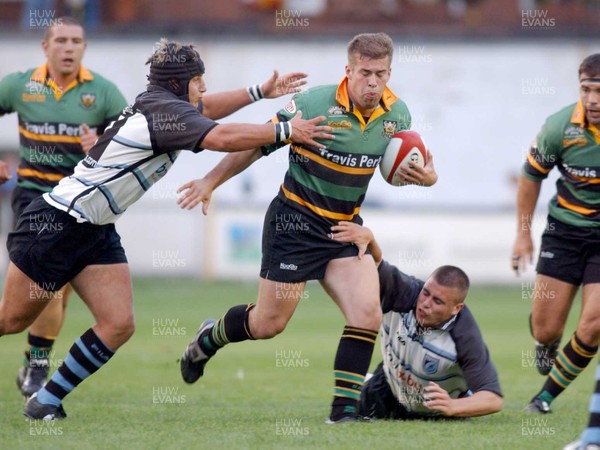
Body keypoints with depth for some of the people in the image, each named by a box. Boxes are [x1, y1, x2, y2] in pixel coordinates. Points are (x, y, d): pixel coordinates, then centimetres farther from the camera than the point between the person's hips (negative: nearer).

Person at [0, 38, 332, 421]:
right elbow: (221, 138, -33)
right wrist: (286, 131, -27)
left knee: (118, 325, -2)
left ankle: (47, 401, 5)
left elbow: (204, 110, 30)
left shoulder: (158, 104, 8)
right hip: (56, 226, -9)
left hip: (96, 232, 9)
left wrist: (260, 91, 27)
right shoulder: (164, 110, -19)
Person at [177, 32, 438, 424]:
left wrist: (424, 175, -12)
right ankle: (208, 339, 34)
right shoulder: (314, 104, -18)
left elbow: (408, 166, 13)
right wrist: (211, 182, -7)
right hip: (295, 223, -4)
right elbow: (259, 144, -8)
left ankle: (345, 407, -5)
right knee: (269, 324, 3)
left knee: (368, 315, -14)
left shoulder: (397, 115, -2)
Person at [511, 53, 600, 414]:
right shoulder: (560, 127, -15)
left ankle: (549, 394, 8)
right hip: (565, 229, 1)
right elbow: (532, 175, 3)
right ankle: (547, 345, 40)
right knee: (545, 329, 2)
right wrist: (523, 233, 5)